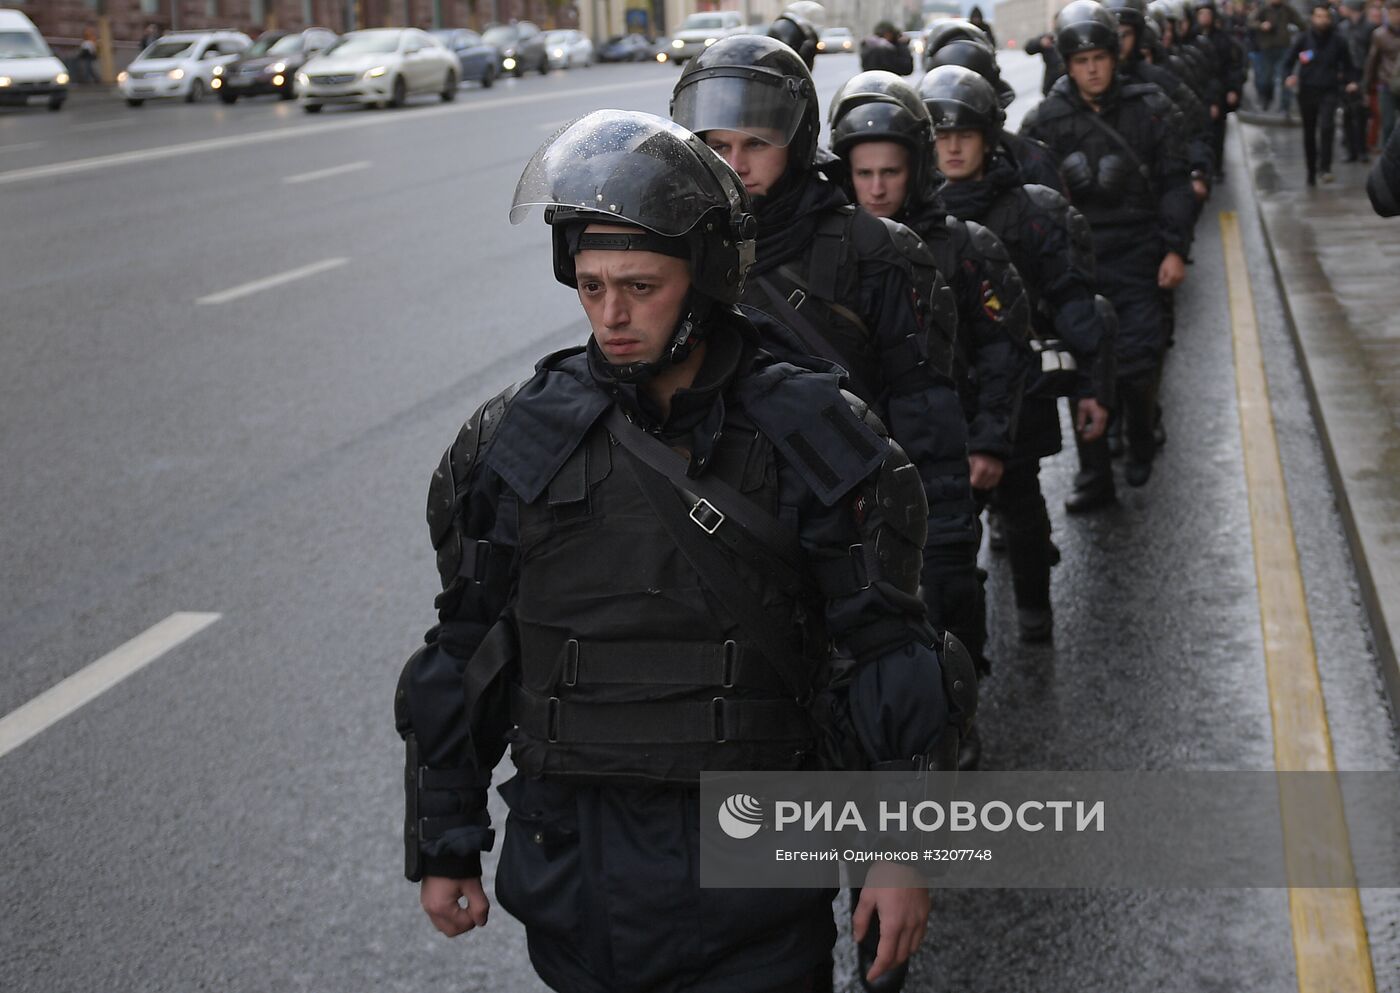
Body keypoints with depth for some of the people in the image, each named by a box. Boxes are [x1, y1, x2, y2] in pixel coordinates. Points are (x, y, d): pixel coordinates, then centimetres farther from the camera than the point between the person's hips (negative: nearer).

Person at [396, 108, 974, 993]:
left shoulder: (811, 439, -7)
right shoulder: (519, 442, -1)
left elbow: (889, 652, -3)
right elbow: (465, 655, 6)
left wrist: (904, 850, -4)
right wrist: (444, 846, 8)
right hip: (573, 866, 2)